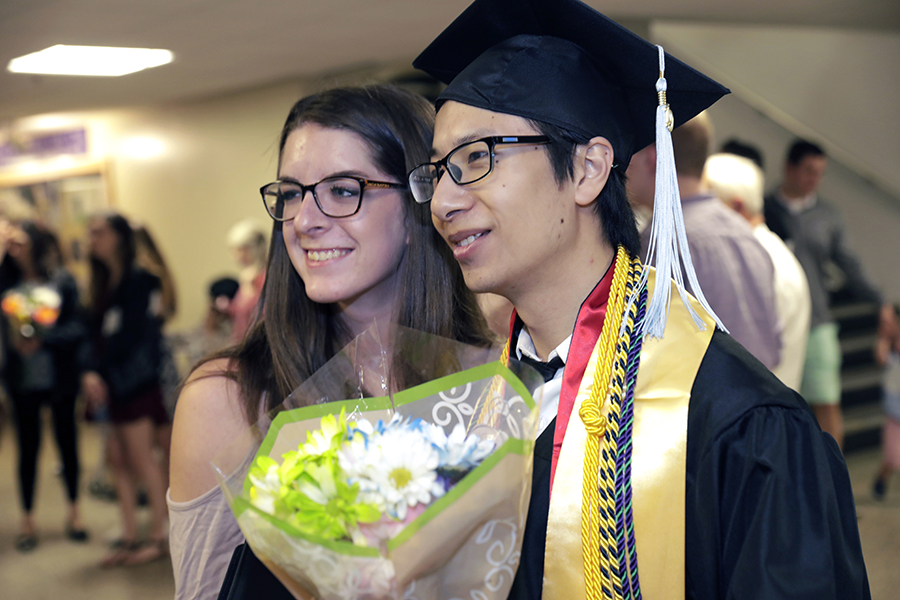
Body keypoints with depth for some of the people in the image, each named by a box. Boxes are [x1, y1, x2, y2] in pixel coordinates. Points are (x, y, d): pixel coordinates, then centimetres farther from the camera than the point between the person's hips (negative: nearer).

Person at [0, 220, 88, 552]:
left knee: (67, 441, 11)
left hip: (60, 378, -1)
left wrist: (43, 340, -20)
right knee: (28, 446, 9)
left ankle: (74, 510, 30)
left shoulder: (62, 281, -6)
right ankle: (27, 518, 23)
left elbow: (78, 327, -9)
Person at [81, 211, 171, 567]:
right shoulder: (103, 284, 14)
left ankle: (158, 537, 8)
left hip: (135, 383, -8)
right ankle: (129, 537, 15)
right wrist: (92, 373, -8)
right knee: (119, 460, 7)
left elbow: (128, 335, -15)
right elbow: (98, 334, 7)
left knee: (142, 460, -2)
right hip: (109, 386, 8)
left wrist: (98, 371, -18)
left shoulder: (139, 281, -10)